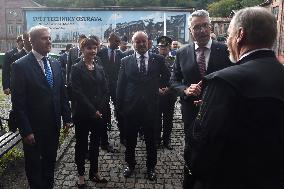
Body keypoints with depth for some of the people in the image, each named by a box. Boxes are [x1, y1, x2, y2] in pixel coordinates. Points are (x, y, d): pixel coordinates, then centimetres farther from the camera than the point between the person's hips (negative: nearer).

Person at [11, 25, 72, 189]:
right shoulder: (21, 66, -13)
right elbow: (18, 103, -15)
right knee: (34, 166, 14)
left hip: (53, 126, 5)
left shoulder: (55, 64, 5)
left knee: (50, 163, 20)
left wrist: (67, 118, 6)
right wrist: (26, 131, -16)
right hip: (34, 128, -5)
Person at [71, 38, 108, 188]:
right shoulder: (77, 68, -6)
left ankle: (94, 172, 29)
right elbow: (77, 92, -14)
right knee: (81, 144, 9)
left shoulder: (99, 68, 9)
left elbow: (105, 90, 6)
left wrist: (99, 109, -6)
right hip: (82, 113, -4)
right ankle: (81, 175, 24)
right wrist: (93, 110, -16)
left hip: (99, 113, 5)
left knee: (95, 143, 14)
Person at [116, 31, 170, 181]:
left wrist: (160, 87, 1)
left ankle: (151, 167, 33)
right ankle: (130, 164, 38)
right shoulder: (126, 61, 0)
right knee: (130, 139, 16)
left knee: (151, 140, 13)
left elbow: (166, 77, 12)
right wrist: (120, 105, -1)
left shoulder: (158, 60, -1)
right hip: (131, 107, 1)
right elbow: (120, 85, 0)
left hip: (150, 107, 0)